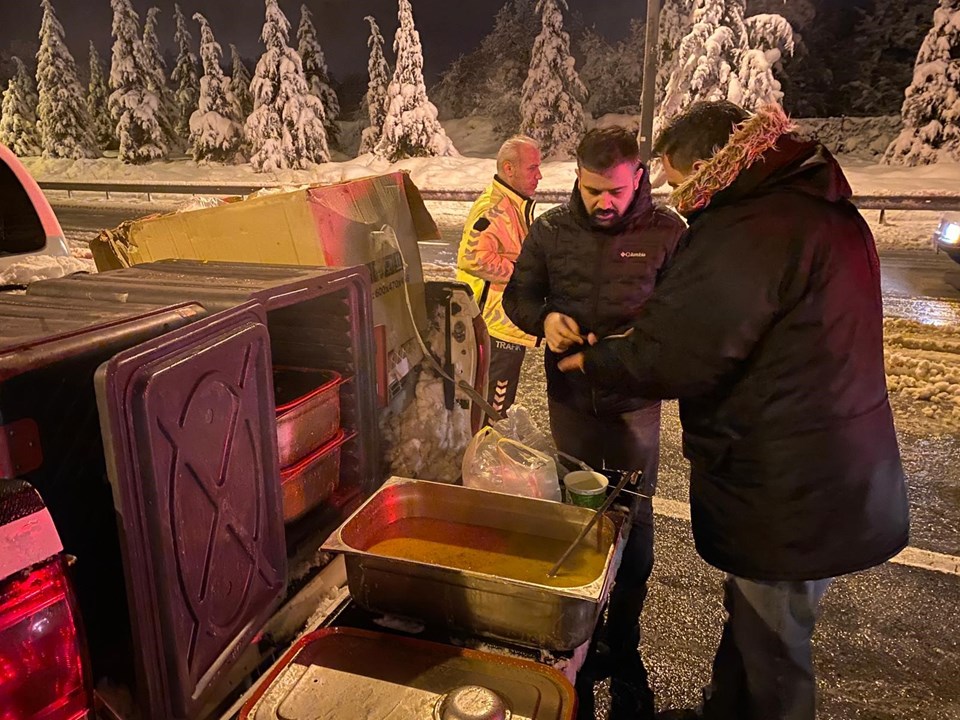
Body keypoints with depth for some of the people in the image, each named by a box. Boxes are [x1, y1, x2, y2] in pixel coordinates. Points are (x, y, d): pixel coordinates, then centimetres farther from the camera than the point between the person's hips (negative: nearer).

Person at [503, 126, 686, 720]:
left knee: (634, 522, 10)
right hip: (570, 397, 2)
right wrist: (544, 320, -16)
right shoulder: (551, 230, -3)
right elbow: (518, 296, 6)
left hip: (634, 402, -2)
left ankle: (623, 644, 31)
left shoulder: (667, 231, -10)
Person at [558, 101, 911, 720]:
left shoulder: (750, 231, -24)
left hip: (788, 494, -10)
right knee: (754, 618, 26)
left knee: (771, 653, 10)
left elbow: (670, 355, -24)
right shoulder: (819, 207, 9)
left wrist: (593, 364, -4)